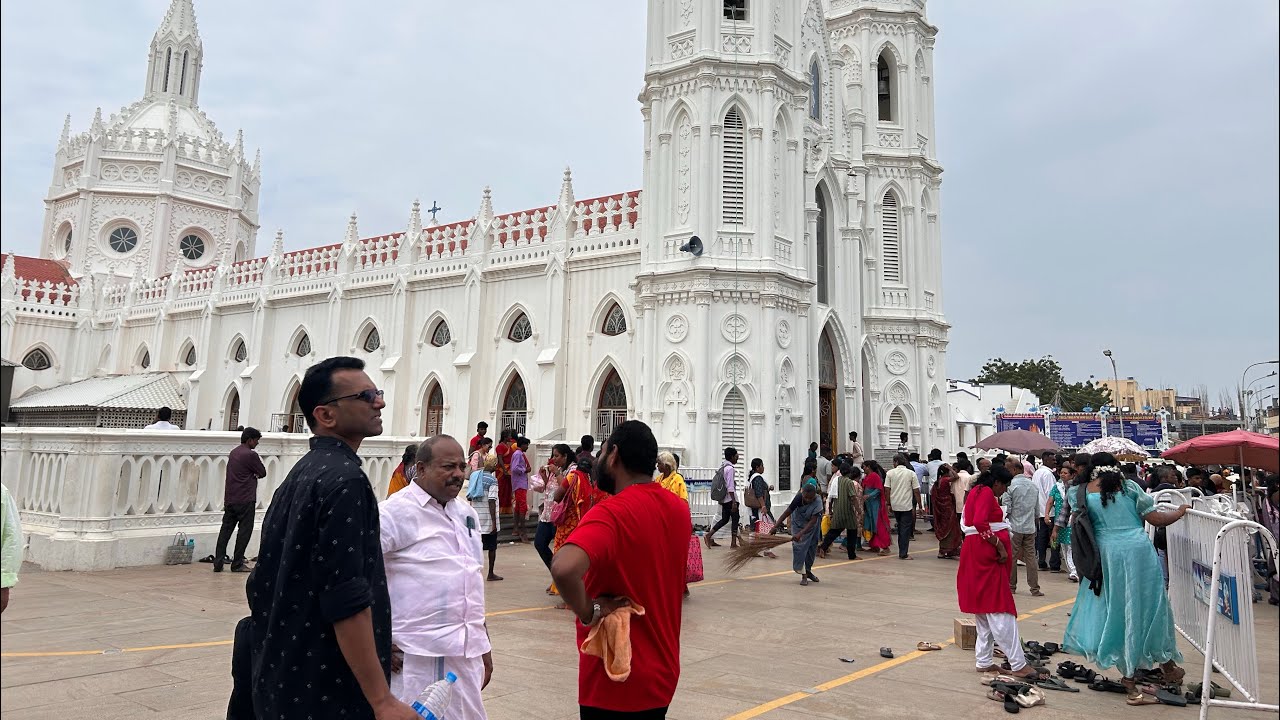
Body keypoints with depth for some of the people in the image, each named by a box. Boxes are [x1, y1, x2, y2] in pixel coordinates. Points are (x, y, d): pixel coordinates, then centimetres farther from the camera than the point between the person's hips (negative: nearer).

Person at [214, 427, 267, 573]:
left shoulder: (233, 453, 15)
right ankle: (237, 564, 1)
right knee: (244, 531, 0)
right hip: (245, 500, -8)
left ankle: (217, 563, 8)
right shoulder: (250, 454, -13)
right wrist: (255, 474, 12)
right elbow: (263, 473, -5)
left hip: (229, 499, 8)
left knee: (225, 530, 9)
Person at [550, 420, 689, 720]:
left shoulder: (612, 513, -23)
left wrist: (589, 612, -24)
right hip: (662, 671, 7)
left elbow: (563, 568, -39)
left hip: (615, 680, -7)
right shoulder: (679, 509, 1)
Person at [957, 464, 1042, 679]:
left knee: (983, 609, 12)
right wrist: (999, 545, -19)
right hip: (986, 555, -10)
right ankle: (1018, 664, -4)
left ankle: (984, 661, 16)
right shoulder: (987, 493, -10)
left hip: (976, 556, 10)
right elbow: (980, 522, -25)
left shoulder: (977, 491, 19)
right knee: (999, 609, -8)